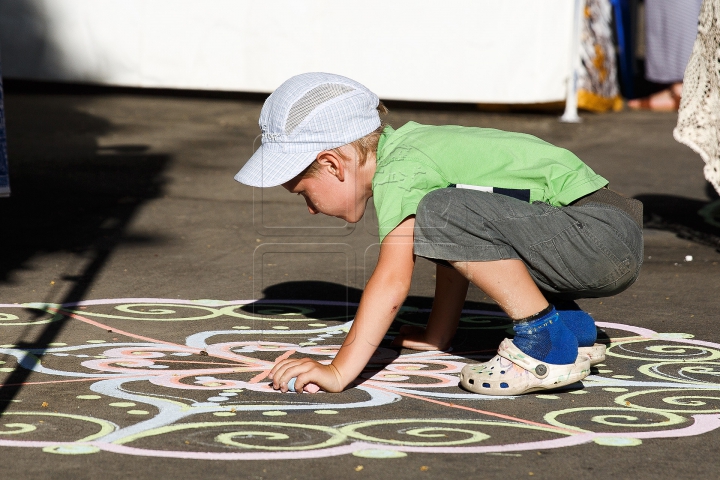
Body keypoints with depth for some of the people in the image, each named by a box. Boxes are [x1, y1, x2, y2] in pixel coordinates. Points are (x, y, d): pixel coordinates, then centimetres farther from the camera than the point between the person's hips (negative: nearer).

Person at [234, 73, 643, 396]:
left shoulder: (398, 173, -13)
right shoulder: (410, 144, 16)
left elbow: (392, 282, -25)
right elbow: (458, 251, 26)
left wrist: (338, 371, -27)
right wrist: (439, 336, 29)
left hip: (606, 237, -10)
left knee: (445, 214, -25)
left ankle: (547, 346, -15)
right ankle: (573, 326, 15)